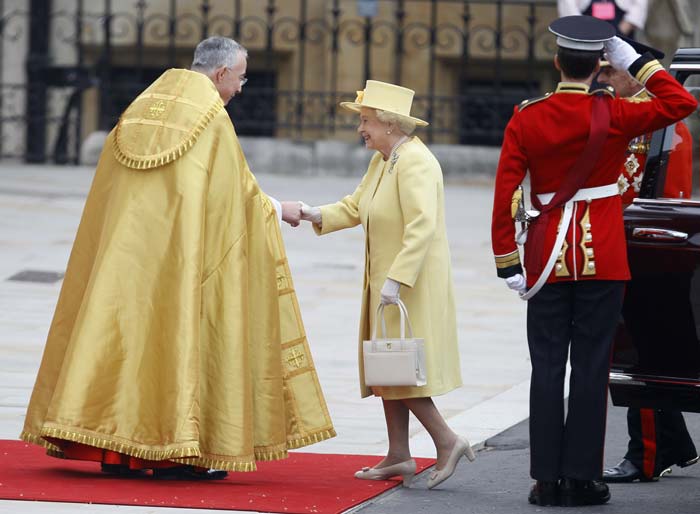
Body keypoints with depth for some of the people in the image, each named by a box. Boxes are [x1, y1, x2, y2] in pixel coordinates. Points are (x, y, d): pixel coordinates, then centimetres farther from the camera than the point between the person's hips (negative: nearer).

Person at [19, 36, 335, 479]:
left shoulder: (142, 108, 13)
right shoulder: (212, 118, -7)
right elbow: (239, 189, -1)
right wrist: (277, 211, 16)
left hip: (126, 247, 6)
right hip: (181, 252, -6)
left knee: (126, 330, 7)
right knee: (180, 333, -2)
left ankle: (116, 449, 5)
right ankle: (172, 453, -4)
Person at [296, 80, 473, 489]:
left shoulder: (414, 162, -19)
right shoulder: (382, 161, 13)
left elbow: (421, 226, -26)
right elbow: (355, 207, 16)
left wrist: (396, 280, -30)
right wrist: (316, 215, -2)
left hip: (411, 285, -10)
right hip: (386, 281, 10)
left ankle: (448, 441, -2)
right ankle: (399, 456, 15)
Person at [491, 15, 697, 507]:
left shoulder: (526, 119, -2)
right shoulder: (613, 115, -7)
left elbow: (505, 195, -4)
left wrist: (507, 263, 2)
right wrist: (636, 61, 3)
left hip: (548, 258, 1)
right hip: (603, 259, -1)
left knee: (548, 368, 5)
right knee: (591, 366, 3)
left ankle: (548, 479, 4)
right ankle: (582, 477, 4)